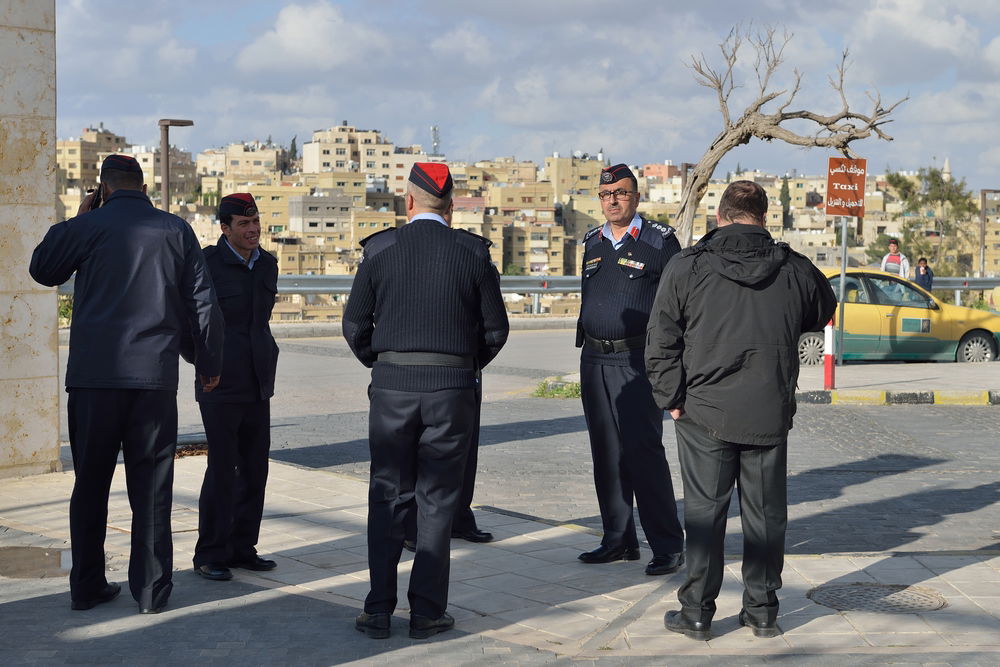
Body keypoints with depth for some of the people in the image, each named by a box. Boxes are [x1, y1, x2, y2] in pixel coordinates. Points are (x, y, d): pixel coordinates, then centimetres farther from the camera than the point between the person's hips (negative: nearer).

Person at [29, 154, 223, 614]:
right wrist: (209, 361, 16)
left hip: (94, 374, -1)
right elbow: (202, 302, 7)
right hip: (155, 375, 1)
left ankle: (87, 585, 13)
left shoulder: (88, 226, 0)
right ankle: (151, 589, 6)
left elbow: (43, 270, 15)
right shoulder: (176, 231, 6)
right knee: (151, 485, 5)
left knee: (91, 482, 9)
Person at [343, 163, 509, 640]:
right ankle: (427, 613, 10)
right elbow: (495, 331, 3)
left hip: (391, 386, 0)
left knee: (388, 499, 9)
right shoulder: (473, 253, -1)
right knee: (436, 502, 7)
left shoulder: (380, 250, -1)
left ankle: (378, 610, 11)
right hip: (451, 386, 0)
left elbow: (354, 326, 3)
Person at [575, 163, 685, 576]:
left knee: (643, 452, -10)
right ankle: (619, 541, 17)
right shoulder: (592, 244, 15)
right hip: (594, 360, 6)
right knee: (606, 454, 8)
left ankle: (668, 546, -3)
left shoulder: (659, 242, -3)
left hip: (638, 361, -6)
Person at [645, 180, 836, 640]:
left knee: (704, 511, 6)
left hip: (705, 414, -1)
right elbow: (823, 312, 20)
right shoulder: (795, 270, -1)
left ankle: (697, 612, 10)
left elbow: (661, 342, -5)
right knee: (765, 512, 11)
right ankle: (762, 611, 18)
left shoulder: (687, 268, -5)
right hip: (770, 415, 2)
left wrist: (672, 399, 3)